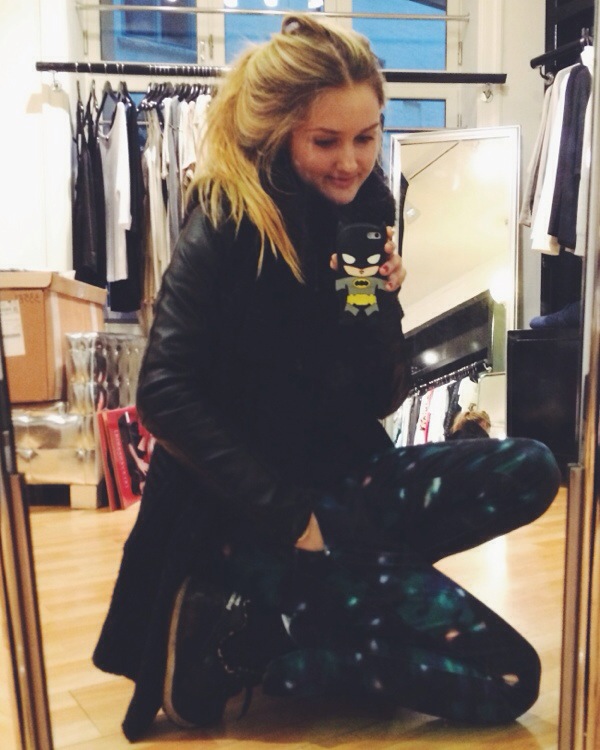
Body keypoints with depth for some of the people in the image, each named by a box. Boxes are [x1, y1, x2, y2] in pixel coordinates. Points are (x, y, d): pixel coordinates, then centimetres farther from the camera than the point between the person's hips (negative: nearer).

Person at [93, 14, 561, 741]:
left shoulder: (363, 209, 4)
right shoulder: (228, 222, -14)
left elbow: (381, 399, 6)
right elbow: (164, 394, -19)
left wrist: (381, 311, -13)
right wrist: (289, 516, -21)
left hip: (343, 477, 8)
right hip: (250, 513, -8)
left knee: (529, 471, -7)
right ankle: (242, 640, -4)